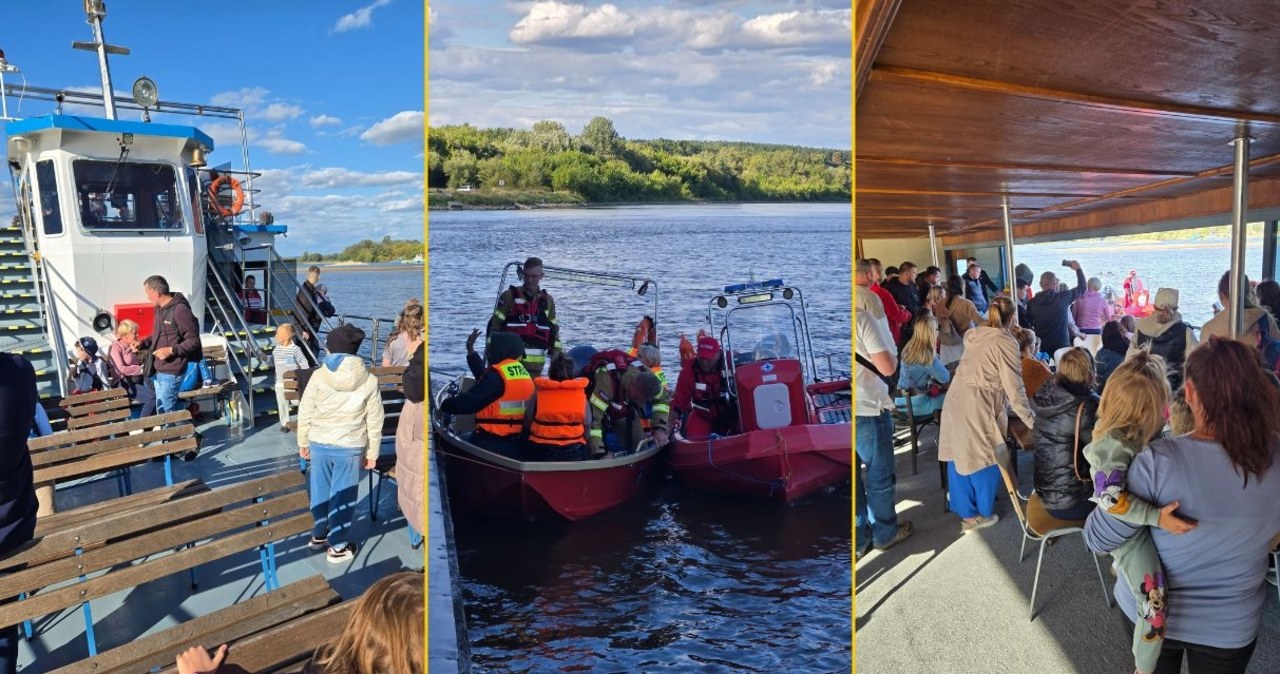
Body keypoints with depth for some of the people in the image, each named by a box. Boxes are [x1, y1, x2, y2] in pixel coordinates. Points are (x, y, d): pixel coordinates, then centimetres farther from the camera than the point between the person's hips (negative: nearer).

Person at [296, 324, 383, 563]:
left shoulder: (319, 376, -10)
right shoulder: (369, 380, -10)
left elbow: (305, 413, -3)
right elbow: (374, 422, -5)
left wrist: (303, 442, 11)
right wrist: (372, 453, 5)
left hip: (320, 444, 2)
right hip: (350, 447, -1)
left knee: (320, 491, 19)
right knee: (343, 496, 10)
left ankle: (319, 535, 37)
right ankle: (337, 546, 19)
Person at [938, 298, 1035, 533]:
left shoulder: (976, 336, 11)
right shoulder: (1005, 342, -12)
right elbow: (1014, 388, -12)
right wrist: (1031, 420, -3)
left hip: (955, 401, 8)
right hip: (977, 408, -8)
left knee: (959, 457, 16)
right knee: (983, 459, 9)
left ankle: (965, 510, 32)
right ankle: (981, 514, 23)